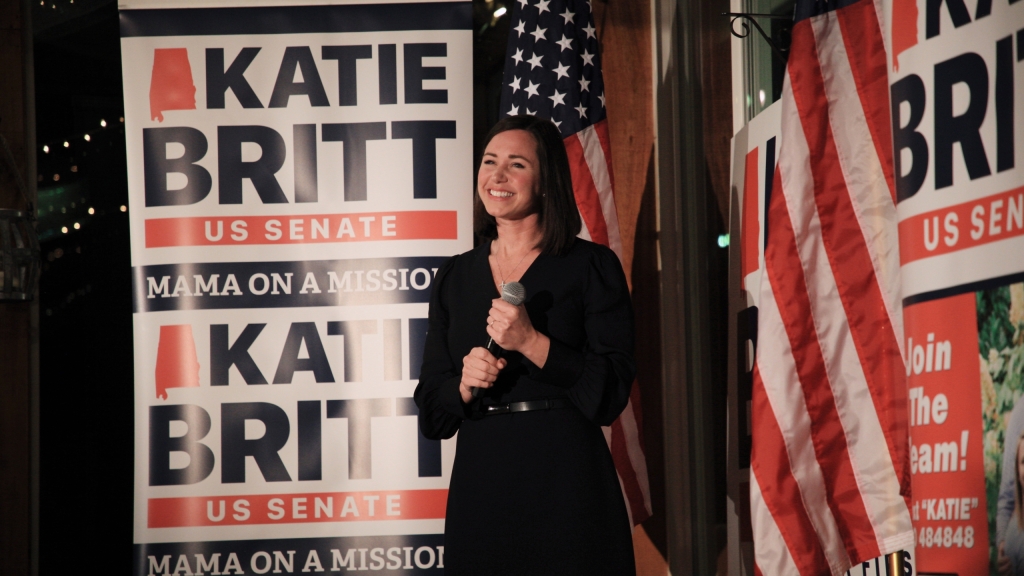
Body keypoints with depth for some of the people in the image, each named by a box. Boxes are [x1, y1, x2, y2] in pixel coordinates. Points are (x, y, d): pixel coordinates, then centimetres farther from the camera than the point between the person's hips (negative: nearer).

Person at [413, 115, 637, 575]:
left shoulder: (591, 267, 1)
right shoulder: (455, 277, 13)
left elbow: (612, 389, -7)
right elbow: (431, 406, 12)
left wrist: (532, 344, -17)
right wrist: (464, 385, -9)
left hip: (566, 482, -3)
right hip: (479, 482, 4)